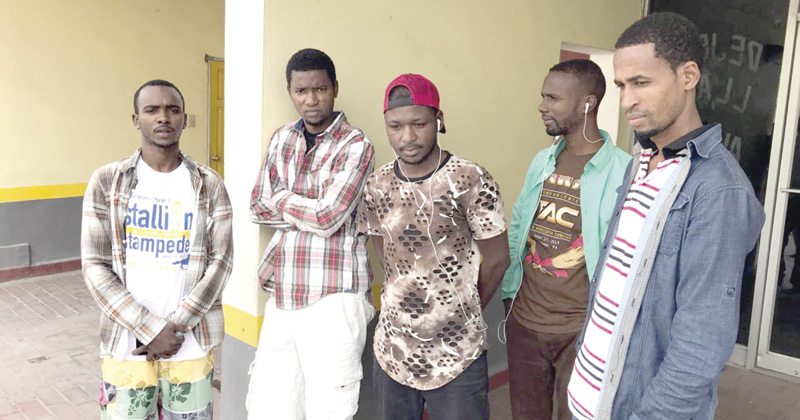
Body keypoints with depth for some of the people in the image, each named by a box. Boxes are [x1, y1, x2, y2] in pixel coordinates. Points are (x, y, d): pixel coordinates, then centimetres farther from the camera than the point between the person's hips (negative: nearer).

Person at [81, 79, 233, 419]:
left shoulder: (208, 184, -1)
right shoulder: (106, 182, -2)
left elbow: (220, 262, -4)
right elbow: (95, 267, -5)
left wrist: (174, 326, -12)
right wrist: (151, 329, -12)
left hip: (191, 345, 1)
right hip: (126, 345, 0)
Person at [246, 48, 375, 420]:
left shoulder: (355, 145, -6)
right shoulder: (282, 139, 13)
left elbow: (328, 216, -16)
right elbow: (258, 208, 8)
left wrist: (281, 198, 0)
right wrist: (310, 213, -5)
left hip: (332, 296, -5)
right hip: (282, 292, 6)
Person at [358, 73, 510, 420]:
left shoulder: (471, 182, -14)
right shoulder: (377, 186, 0)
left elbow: (496, 260, -5)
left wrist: (465, 311, 7)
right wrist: (407, 305, 9)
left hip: (457, 356, -4)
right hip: (392, 352, 4)